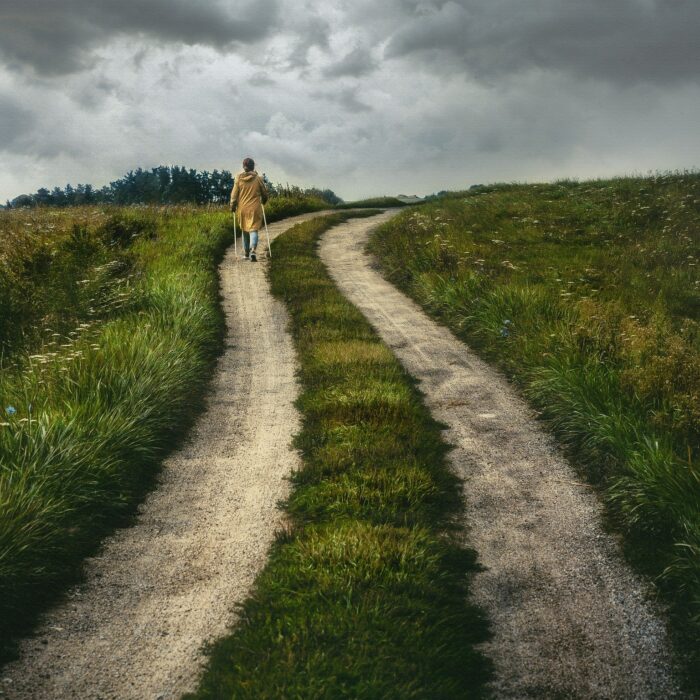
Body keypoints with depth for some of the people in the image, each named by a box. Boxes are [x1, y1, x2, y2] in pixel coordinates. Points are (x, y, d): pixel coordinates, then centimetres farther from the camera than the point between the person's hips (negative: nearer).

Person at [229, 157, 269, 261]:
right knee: (253, 229, -3)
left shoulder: (239, 178, -3)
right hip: (255, 208, -2)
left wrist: (233, 206, 9)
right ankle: (253, 250, -25)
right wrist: (263, 201, 25)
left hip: (242, 208, 2)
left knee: (244, 230, 16)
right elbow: (264, 193, 6)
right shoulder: (258, 178, -4)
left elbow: (234, 193, -1)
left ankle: (246, 252, 22)